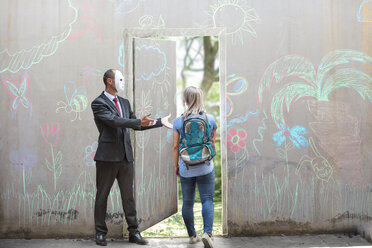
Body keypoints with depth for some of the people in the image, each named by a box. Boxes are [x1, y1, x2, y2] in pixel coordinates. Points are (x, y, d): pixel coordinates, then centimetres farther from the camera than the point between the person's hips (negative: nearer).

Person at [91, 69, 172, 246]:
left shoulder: (125, 102, 16)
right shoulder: (98, 103, -7)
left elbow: (135, 125, 20)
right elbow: (114, 121, -21)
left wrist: (159, 122, 14)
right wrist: (139, 121, -31)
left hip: (125, 156, 6)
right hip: (107, 156, -6)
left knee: (128, 195, 9)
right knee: (102, 195, 5)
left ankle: (133, 232, 16)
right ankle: (100, 233, 16)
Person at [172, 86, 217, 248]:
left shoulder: (179, 121, -5)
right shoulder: (210, 119, -3)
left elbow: (175, 146, -1)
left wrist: (176, 165, 10)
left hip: (186, 169, 1)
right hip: (205, 167, 0)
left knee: (187, 202, 12)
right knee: (207, 200, 1)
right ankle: (207, 232, -16)